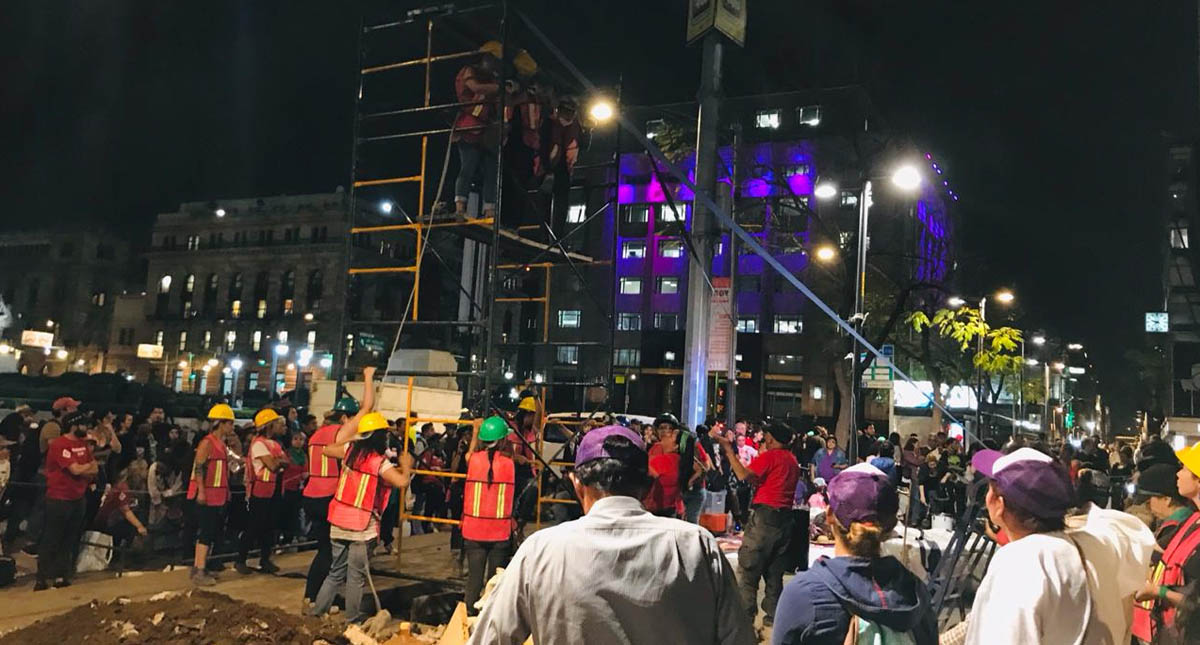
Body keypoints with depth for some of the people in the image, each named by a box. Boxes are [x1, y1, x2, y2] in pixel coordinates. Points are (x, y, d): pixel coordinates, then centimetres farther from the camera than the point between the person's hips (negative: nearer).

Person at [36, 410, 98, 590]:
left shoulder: (84, 443, 9)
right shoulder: (59, 444, -15)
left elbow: (94, 471, 9)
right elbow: (76, 470, -22)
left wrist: (83, 470, -11)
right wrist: (90, 465, -3)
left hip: (78, 499, 7)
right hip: (59, 499, -7)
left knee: (70, 541, 10)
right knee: (50, 541, 0)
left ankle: (61, 576, 17)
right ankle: (42, 579, 6)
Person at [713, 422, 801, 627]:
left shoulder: (769, 456, -10)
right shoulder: (792, 460, 13)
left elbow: (743, 475, -20)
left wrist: (729, 450, -15)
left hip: (765, 513, -8)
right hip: (785, 517, 8)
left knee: (748, 566, -2)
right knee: (774, 569, 14)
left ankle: (745, 614, -3)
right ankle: (773, 614, 17)